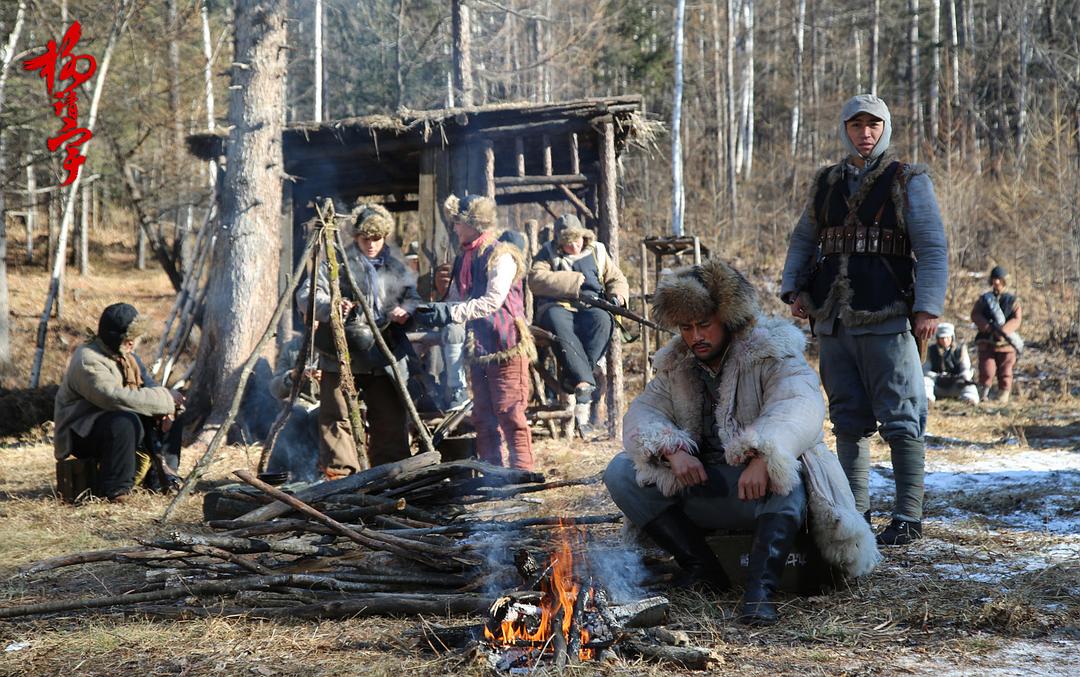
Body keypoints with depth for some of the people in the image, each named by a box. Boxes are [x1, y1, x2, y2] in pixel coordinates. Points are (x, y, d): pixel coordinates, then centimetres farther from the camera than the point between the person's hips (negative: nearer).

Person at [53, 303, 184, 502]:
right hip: (81, 432, -9)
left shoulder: (124, 355, 7)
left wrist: (165, 408, -16)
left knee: (171, 412, 2)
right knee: (125, 422, -38)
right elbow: (117, 398, -35)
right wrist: (164, 398, -30)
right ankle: (114, 489, -28)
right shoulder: (88, 362, -23)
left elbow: (147, 384, 7)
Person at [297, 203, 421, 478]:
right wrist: (330, 306, -27)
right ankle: (339, 474, 5)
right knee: (338, 417, -1)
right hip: (342, 357, -3)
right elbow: (306, 295, -6)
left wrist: (406, 310, -5)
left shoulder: (396, 266, 11)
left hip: (385, 358, 3)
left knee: (391, 418, 8)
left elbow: (414, 296, 19)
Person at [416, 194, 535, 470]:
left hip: (505, 347, -8)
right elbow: (461, 301, 20)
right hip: (477, 347, 8)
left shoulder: (501, 256, -11)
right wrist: (445, 290, 0)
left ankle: (522, 474, -2)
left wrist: (451, 312, -27)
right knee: (482, 417, 11)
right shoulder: (464, 258, 15)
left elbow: (492, 301, -21)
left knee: (509, 414, -7)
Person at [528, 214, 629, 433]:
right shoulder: (549, 254, 15)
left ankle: (575, 379, -39)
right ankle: (585, 385, -47)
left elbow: (617, 279, 24)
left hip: (591, 307, 2)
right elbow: (536, 280, -3)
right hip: (558, 306, -2)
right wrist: (573, 282, -6)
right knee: (558, 323, -39)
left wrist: (617, 295, -1)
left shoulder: (597, 252, 22)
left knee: (602, 320, -36)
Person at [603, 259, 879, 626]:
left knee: (785, 475, -40)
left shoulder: (771, 355, -7)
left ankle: (760, 588, -46)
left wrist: (763, 458, -46)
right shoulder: (675, 366, 12)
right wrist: (671, 450, -23)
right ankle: (701, 567, -17)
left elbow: (801, 407, -27)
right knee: (621, 472, -11)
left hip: (757, 485, -5)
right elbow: (643, 413, 1)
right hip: (699, 487, 6)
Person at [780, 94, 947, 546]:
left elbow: (933, 250, -4)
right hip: (834, 320, 5)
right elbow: (802, 242, 24)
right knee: (848, 420, 9)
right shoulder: (826, 184, 15)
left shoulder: (908, 182, 1)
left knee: (900, 420, -4)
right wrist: (793, 289, 8)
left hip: (886, 321, -5)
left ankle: (908, 518, 1)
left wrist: (929, 307, -14)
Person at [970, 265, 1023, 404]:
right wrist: (988, 327, -20)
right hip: (986, 341, 0)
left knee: (1005, 372, 2)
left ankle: (1003, 397, 13)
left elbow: (1016, 319, -5)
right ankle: (982, 394, 7)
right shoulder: (984, 299, 10)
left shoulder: (1012, 301, 6)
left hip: (1005, 342, 0)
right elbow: (975, 315, -2)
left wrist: (1003, 330, -23)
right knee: (986, 371, -10)